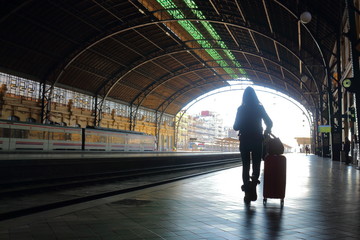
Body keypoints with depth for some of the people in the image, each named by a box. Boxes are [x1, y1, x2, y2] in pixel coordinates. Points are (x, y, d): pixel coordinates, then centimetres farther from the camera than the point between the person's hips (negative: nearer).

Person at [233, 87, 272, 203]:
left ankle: (247, 193, 9)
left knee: (246, 166, 9)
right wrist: (267, 131, 18)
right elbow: (269, 123, -2)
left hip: (244, 140, 0)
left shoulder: (241, 109, -3)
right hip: (257, 140, 0)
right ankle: (253, 183, -20)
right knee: (256, 165, 9)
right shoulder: (260, 108, -1)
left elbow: (236, 127, -4)